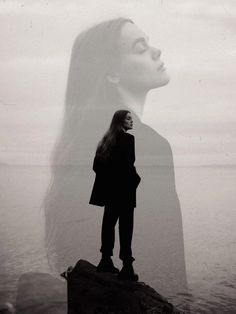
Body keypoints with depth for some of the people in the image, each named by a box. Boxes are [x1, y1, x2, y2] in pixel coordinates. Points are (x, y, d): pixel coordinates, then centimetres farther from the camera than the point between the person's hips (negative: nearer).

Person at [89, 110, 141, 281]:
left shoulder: (106, 139, 10)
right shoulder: (127, 138, -11)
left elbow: (96, 165, 9)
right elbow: (128, 164, -20)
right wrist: (136, 178, -4)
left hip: (109, 189, 7)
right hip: (124, 190, -7)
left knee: (109, 223, 15)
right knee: (126, 227, -3)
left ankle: (106, 262, 24)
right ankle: (127, 267, 0)